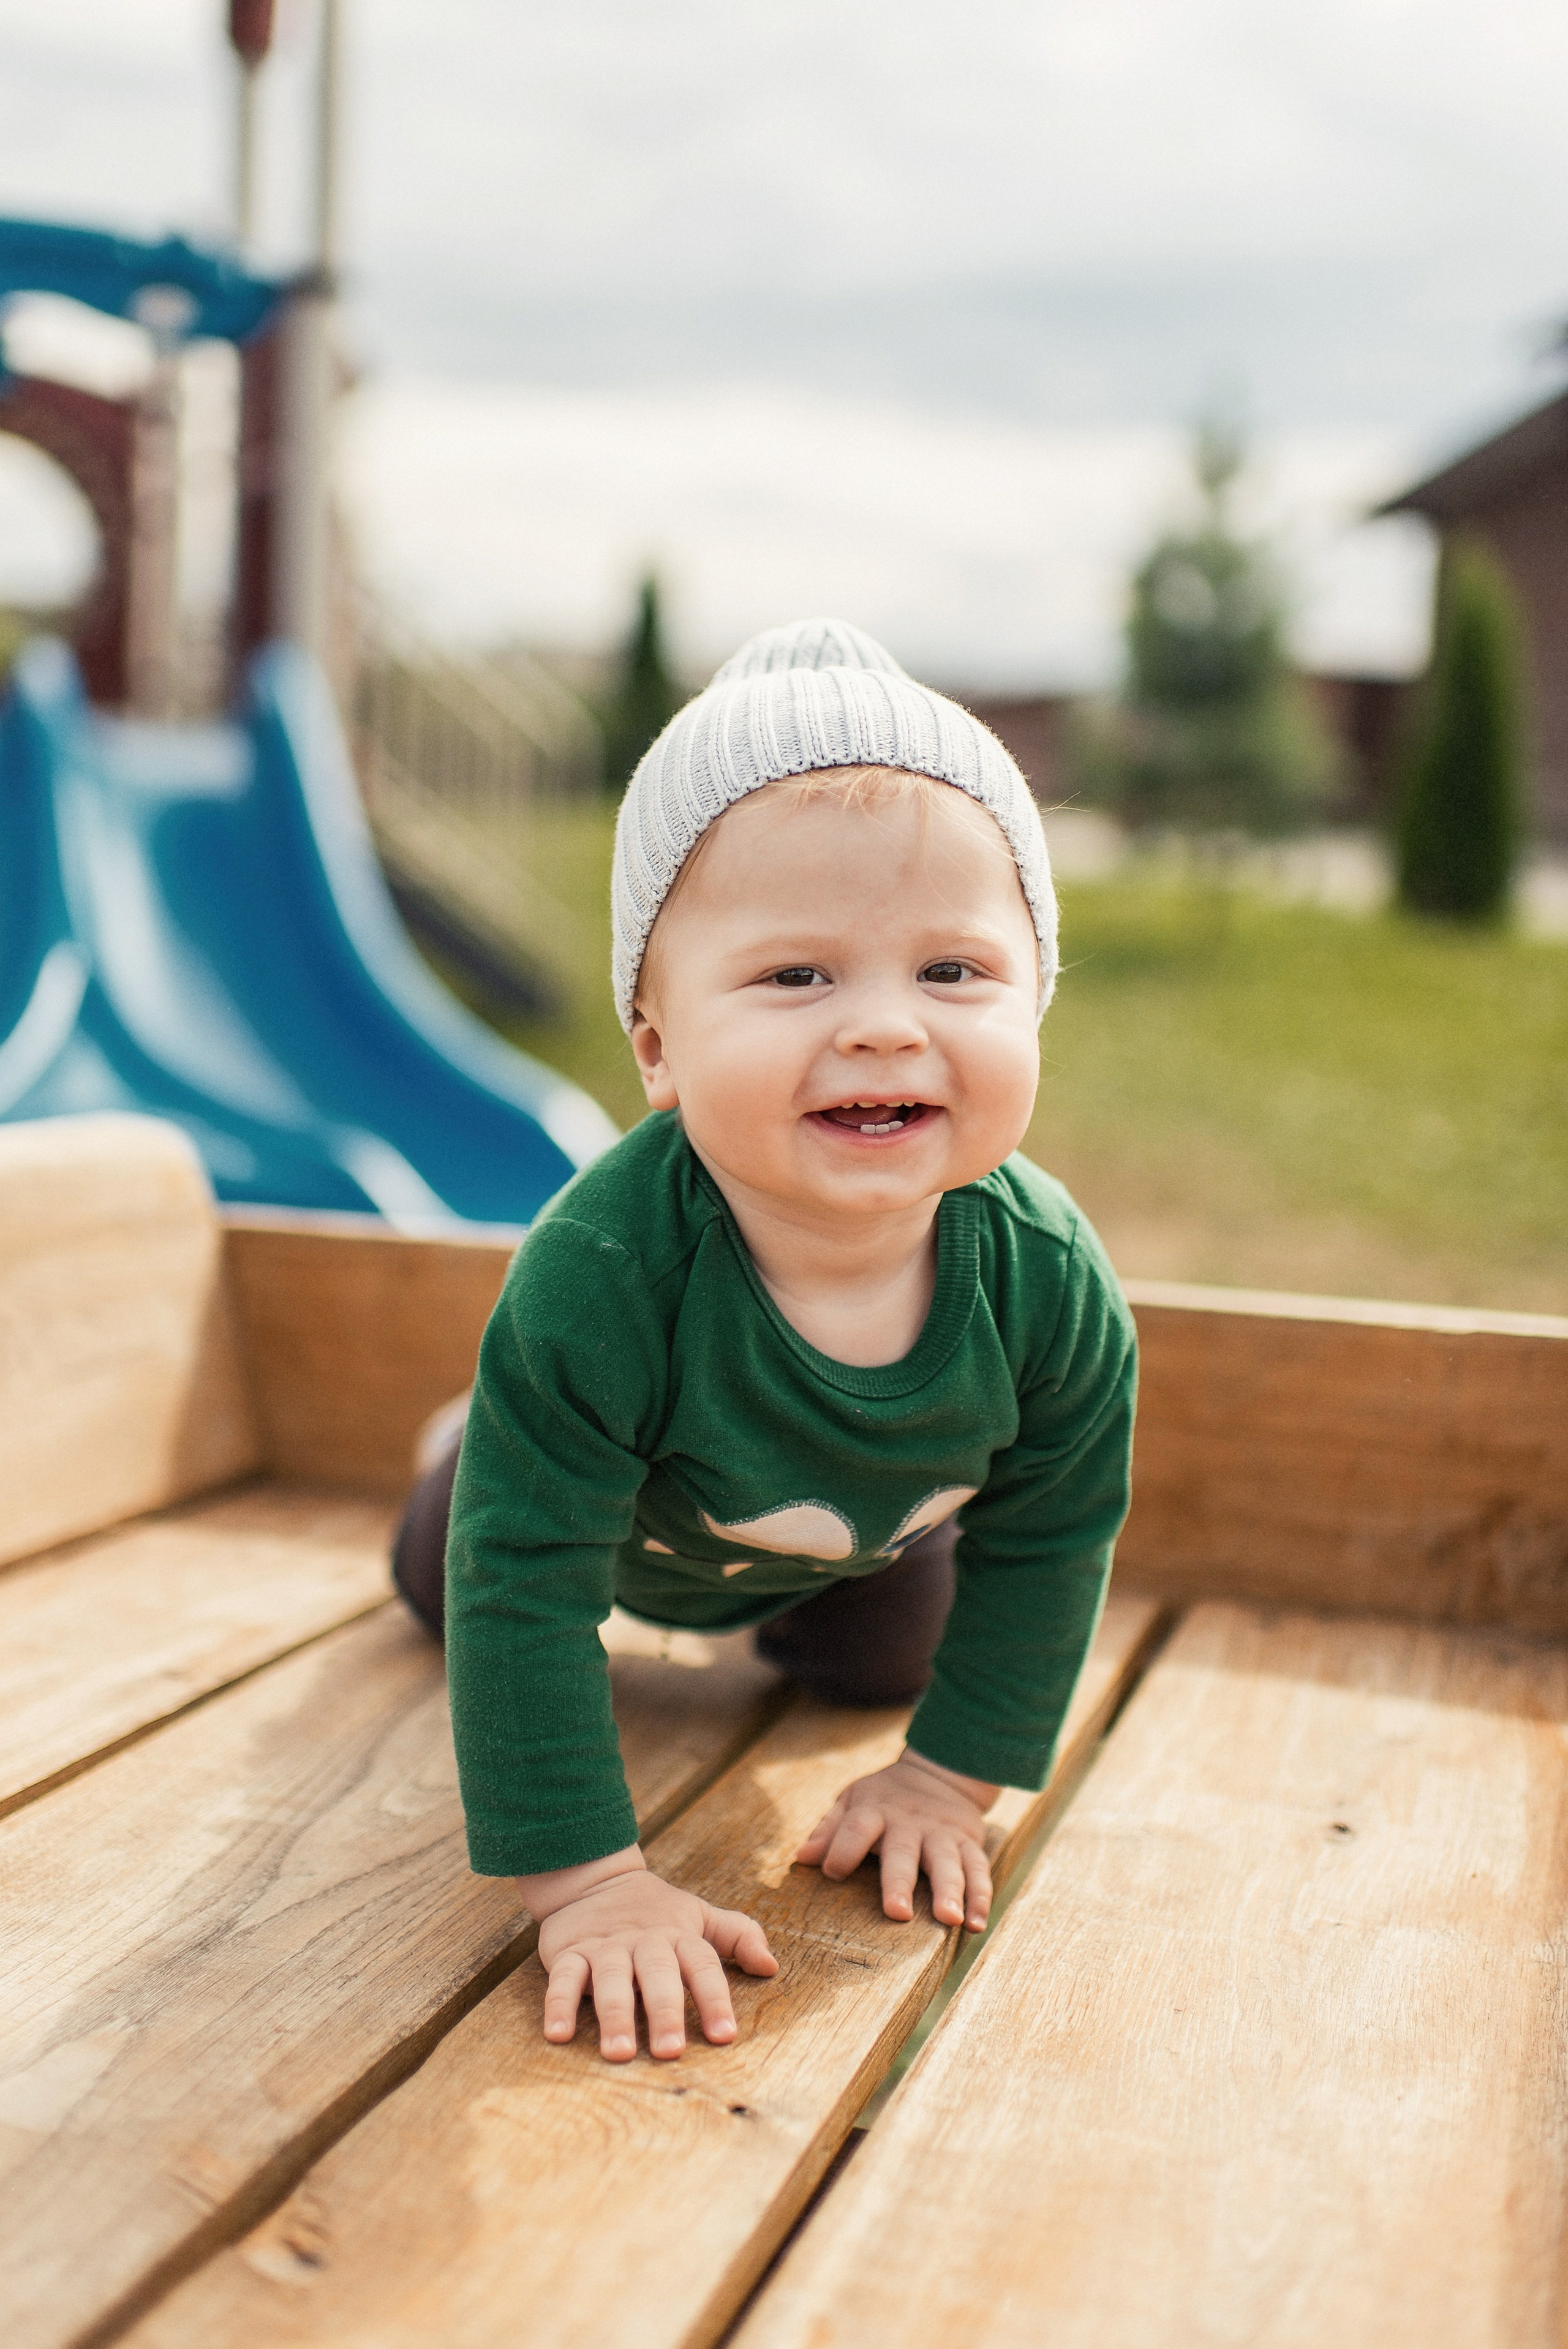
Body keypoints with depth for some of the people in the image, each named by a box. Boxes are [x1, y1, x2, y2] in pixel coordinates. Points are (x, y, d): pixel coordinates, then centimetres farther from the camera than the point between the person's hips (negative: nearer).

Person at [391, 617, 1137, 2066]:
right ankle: (469, 1443, 55)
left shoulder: (1052, 1283, -38)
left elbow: (1046, 1542, -21)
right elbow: (524, 1588, -41)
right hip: (620, 1512, -1)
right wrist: (589, 1882, -40)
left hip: (870, 1529, 2)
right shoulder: (602, 1274, -49)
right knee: (446, 1584, 27)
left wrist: (949, 1783, -15)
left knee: (879, 1667, 28)